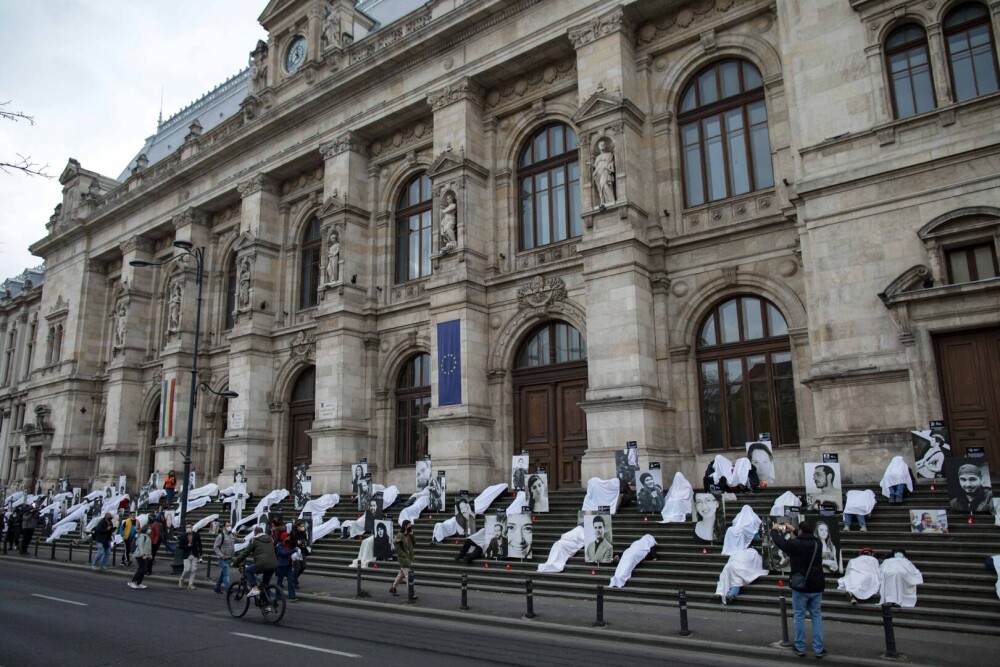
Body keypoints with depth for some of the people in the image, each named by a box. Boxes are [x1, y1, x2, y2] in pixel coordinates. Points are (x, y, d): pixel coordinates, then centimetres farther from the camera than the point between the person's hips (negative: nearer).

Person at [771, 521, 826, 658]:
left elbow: (779, 541, 1)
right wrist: (793, 531, 30)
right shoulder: (817, 544, 0)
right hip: (816, 587, 4)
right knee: (817, 617, 10)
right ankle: (818, 649, 10)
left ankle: (800, 648, 14)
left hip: (800, 587, -4)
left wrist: (774, 530, 20)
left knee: (799, 616, 7)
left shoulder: (795, 544, -14)